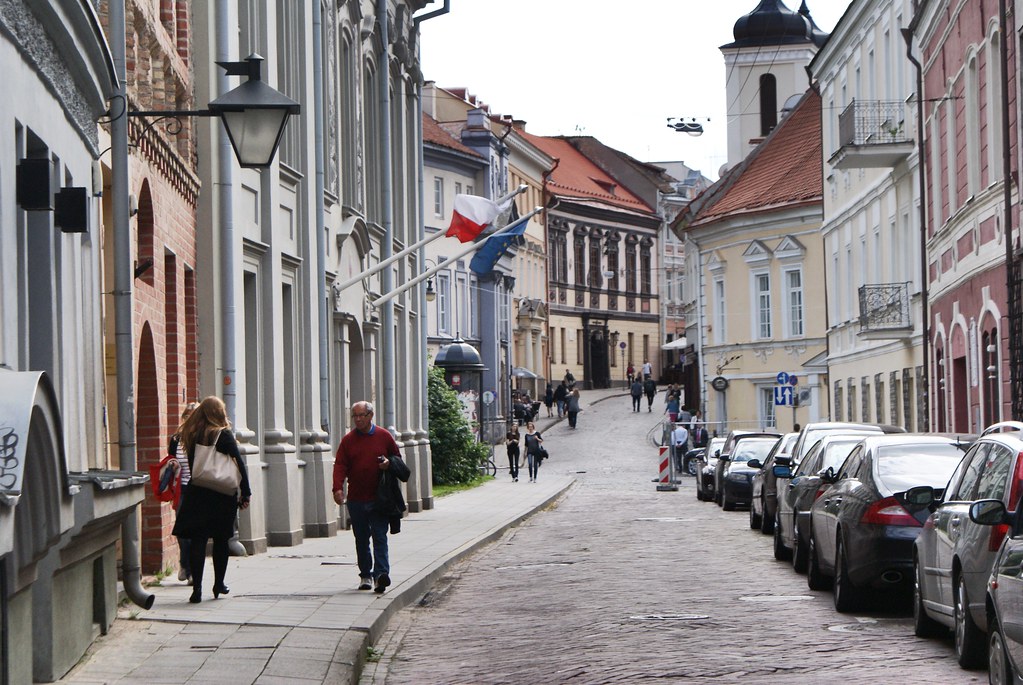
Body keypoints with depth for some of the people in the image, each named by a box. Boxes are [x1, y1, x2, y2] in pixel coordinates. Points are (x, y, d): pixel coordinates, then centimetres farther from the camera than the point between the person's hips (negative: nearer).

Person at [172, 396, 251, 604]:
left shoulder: (191, 435, 3)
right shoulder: (224, 435, -8)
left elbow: (191, 465, 8)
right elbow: (239, 464, -10)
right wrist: (245, 493, -5)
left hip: (196, 493, 2)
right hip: (222, 497, -2)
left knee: (197, 540, -1)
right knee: (221, 540, 13)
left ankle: (197, 588, -11)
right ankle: (219, 584, 22)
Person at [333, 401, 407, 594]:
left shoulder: (384, 437, 5)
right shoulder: (348, 440, 6)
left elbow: (398, 458, 14)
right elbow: (340, 465, 0)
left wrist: (389, 464, -10)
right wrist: (338, 488, -15)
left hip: (379, 499, -2)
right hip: (356, 500, 2)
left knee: (380, 537, -10)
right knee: (361, 539, 10)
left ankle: (381, 574, -19)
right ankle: (365, 575, 19)